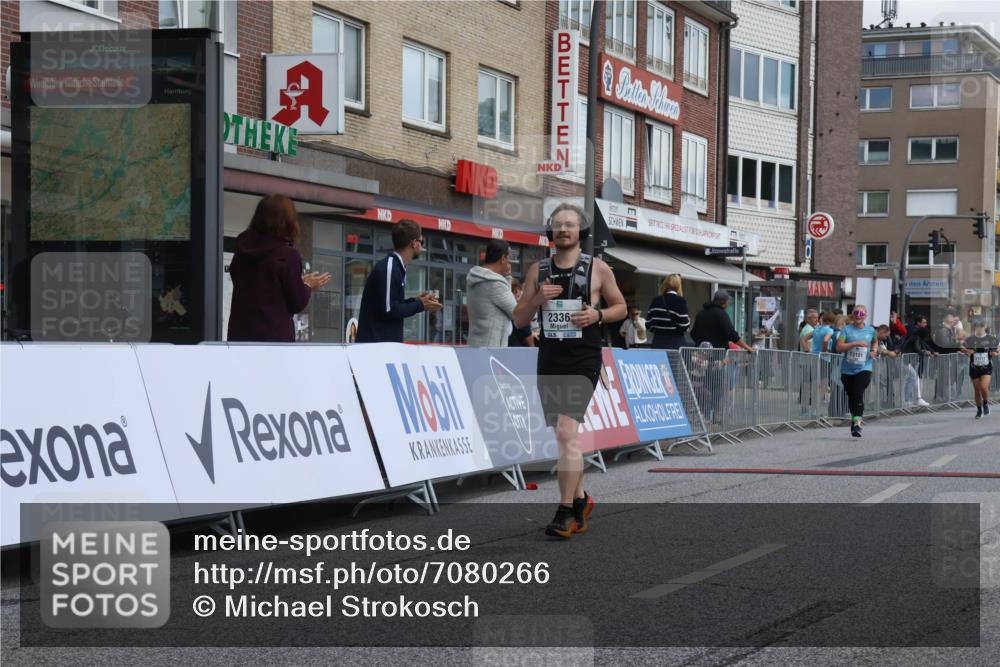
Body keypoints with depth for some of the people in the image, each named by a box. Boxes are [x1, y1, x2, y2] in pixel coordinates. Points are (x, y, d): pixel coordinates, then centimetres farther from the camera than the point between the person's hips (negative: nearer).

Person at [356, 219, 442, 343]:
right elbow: (388, 310, -20)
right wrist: (420, 305, -9)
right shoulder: (388, 268, -15)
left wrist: (416, 301, 8)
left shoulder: (397, 267, 14)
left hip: (388, 342, 10)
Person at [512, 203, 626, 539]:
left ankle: (565, 512, -13)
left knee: (567, 432, -17)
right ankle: (580, 499, 29)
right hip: (549, 360, 5)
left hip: (583, 361, -4)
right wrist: (538, 299, -10)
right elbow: (518, 319, 9)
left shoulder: (597, 268, 1)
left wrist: (597, 314, -11)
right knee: (562, 436, 12)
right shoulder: (538, 270, 8)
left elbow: (621, 307, 10)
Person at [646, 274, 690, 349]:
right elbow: (684, 325, -13)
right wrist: (688, 321, 8)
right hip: (676, 343, -4)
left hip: (658, 343, 4)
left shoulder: (656, 301, 6)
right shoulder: (680, 302, -7)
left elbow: (648, 324, 6)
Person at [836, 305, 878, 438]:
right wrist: (855, 343, -19)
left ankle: (857, 423, -22)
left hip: (864, 368, -1)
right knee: (851, 396, 8)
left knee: (858, 393, -19)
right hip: (847, 369, 1)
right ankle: (854, 418, 31)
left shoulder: (870, 331, 6)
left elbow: (875, 342, 28)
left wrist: (874, 350, 7)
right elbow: (839, 347, -11)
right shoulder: (847, 330, -1)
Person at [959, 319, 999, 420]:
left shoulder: (991, 338, -1)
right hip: (974, 367, 2)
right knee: (977, 389, 7)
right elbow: (961, 348, 8)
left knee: (984, 387, -19)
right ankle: (979, 410, 25)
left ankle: (986, 403, 12)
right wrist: (967, 351, -13)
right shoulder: (969, 339, -1)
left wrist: (995, 353, -8)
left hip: (987, 367, -2)